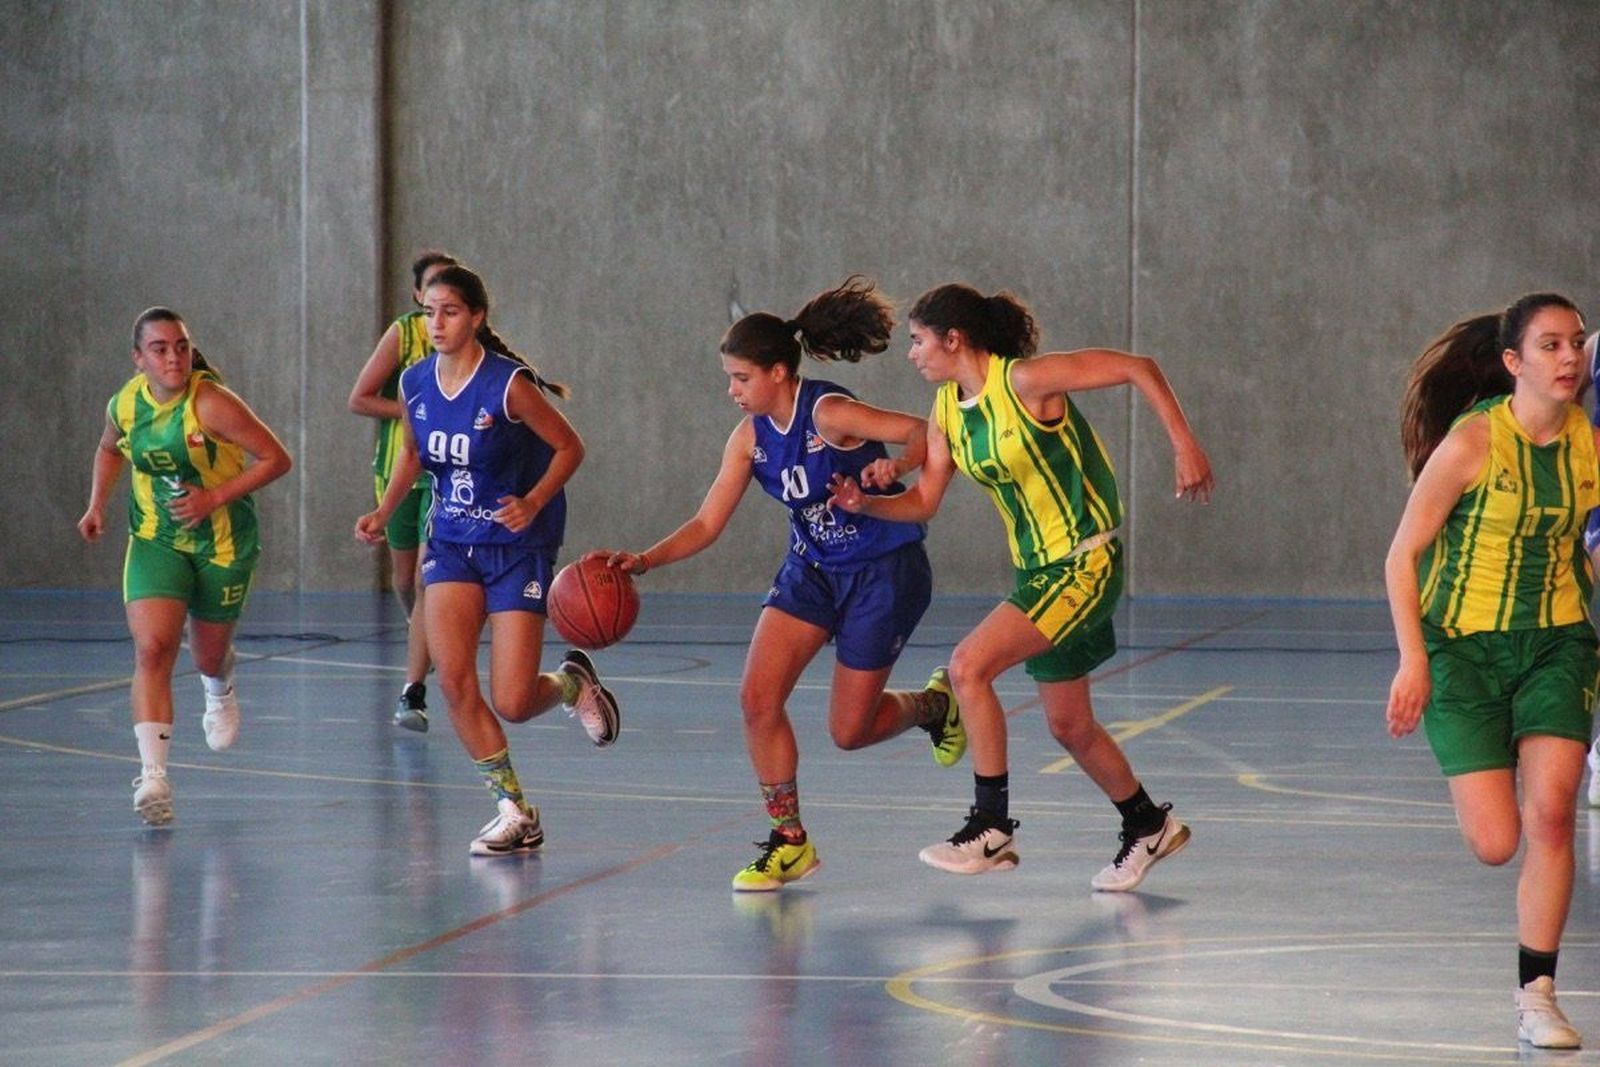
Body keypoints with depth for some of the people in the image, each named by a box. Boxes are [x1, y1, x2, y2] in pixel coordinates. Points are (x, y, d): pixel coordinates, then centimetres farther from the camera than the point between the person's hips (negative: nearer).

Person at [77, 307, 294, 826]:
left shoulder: (211, 404, -22)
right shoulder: (124, 404, -5)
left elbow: (276, 458, -19)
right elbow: (110, 448, 19)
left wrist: (213, 498, -25)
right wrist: (97, 505, 7)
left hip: (222, 543, -2)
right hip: (155, 542, 2)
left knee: (209, 655, 14)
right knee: (152, 649, -18)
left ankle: (220, 693, 55)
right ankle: (153, 774, -24)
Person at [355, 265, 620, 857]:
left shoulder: (508, 385, -18)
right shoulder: (414, 384, -2)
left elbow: (569, 446, -9)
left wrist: (534, 503, -23)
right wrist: (383, 513, 2)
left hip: (517, 546, -5)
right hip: (452, 542, 5)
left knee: (512, 704, -9)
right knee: (453, 680, -12)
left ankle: (573, 682, 28)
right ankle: (513, 808, 4)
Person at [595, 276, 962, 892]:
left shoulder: (829, 413, -22)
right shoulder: (750, 437, -2)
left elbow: (930, 433, -25)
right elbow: (706, 525, 0)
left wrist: (895, 466, -46)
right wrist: (644, 561, -15)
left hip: (884, 570, -6)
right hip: (811, 569, 6)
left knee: (850, 730, -1)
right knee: (758, 698, -10)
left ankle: (935, 706, 32)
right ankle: (790, 842, 2)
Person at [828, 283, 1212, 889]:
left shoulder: (1025, 380, -18)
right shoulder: (947, 410, 6)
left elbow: (1138, 369, -15)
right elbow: (924, 500, 11)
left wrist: (1185, 446, -20)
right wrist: (865, 505, -8)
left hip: (1085, 564, -9)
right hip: (1038, 568, 9)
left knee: (969, 667, -20)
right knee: (1068, 727, 15)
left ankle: (992, 829, -13)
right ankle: (1149, 826, 37)